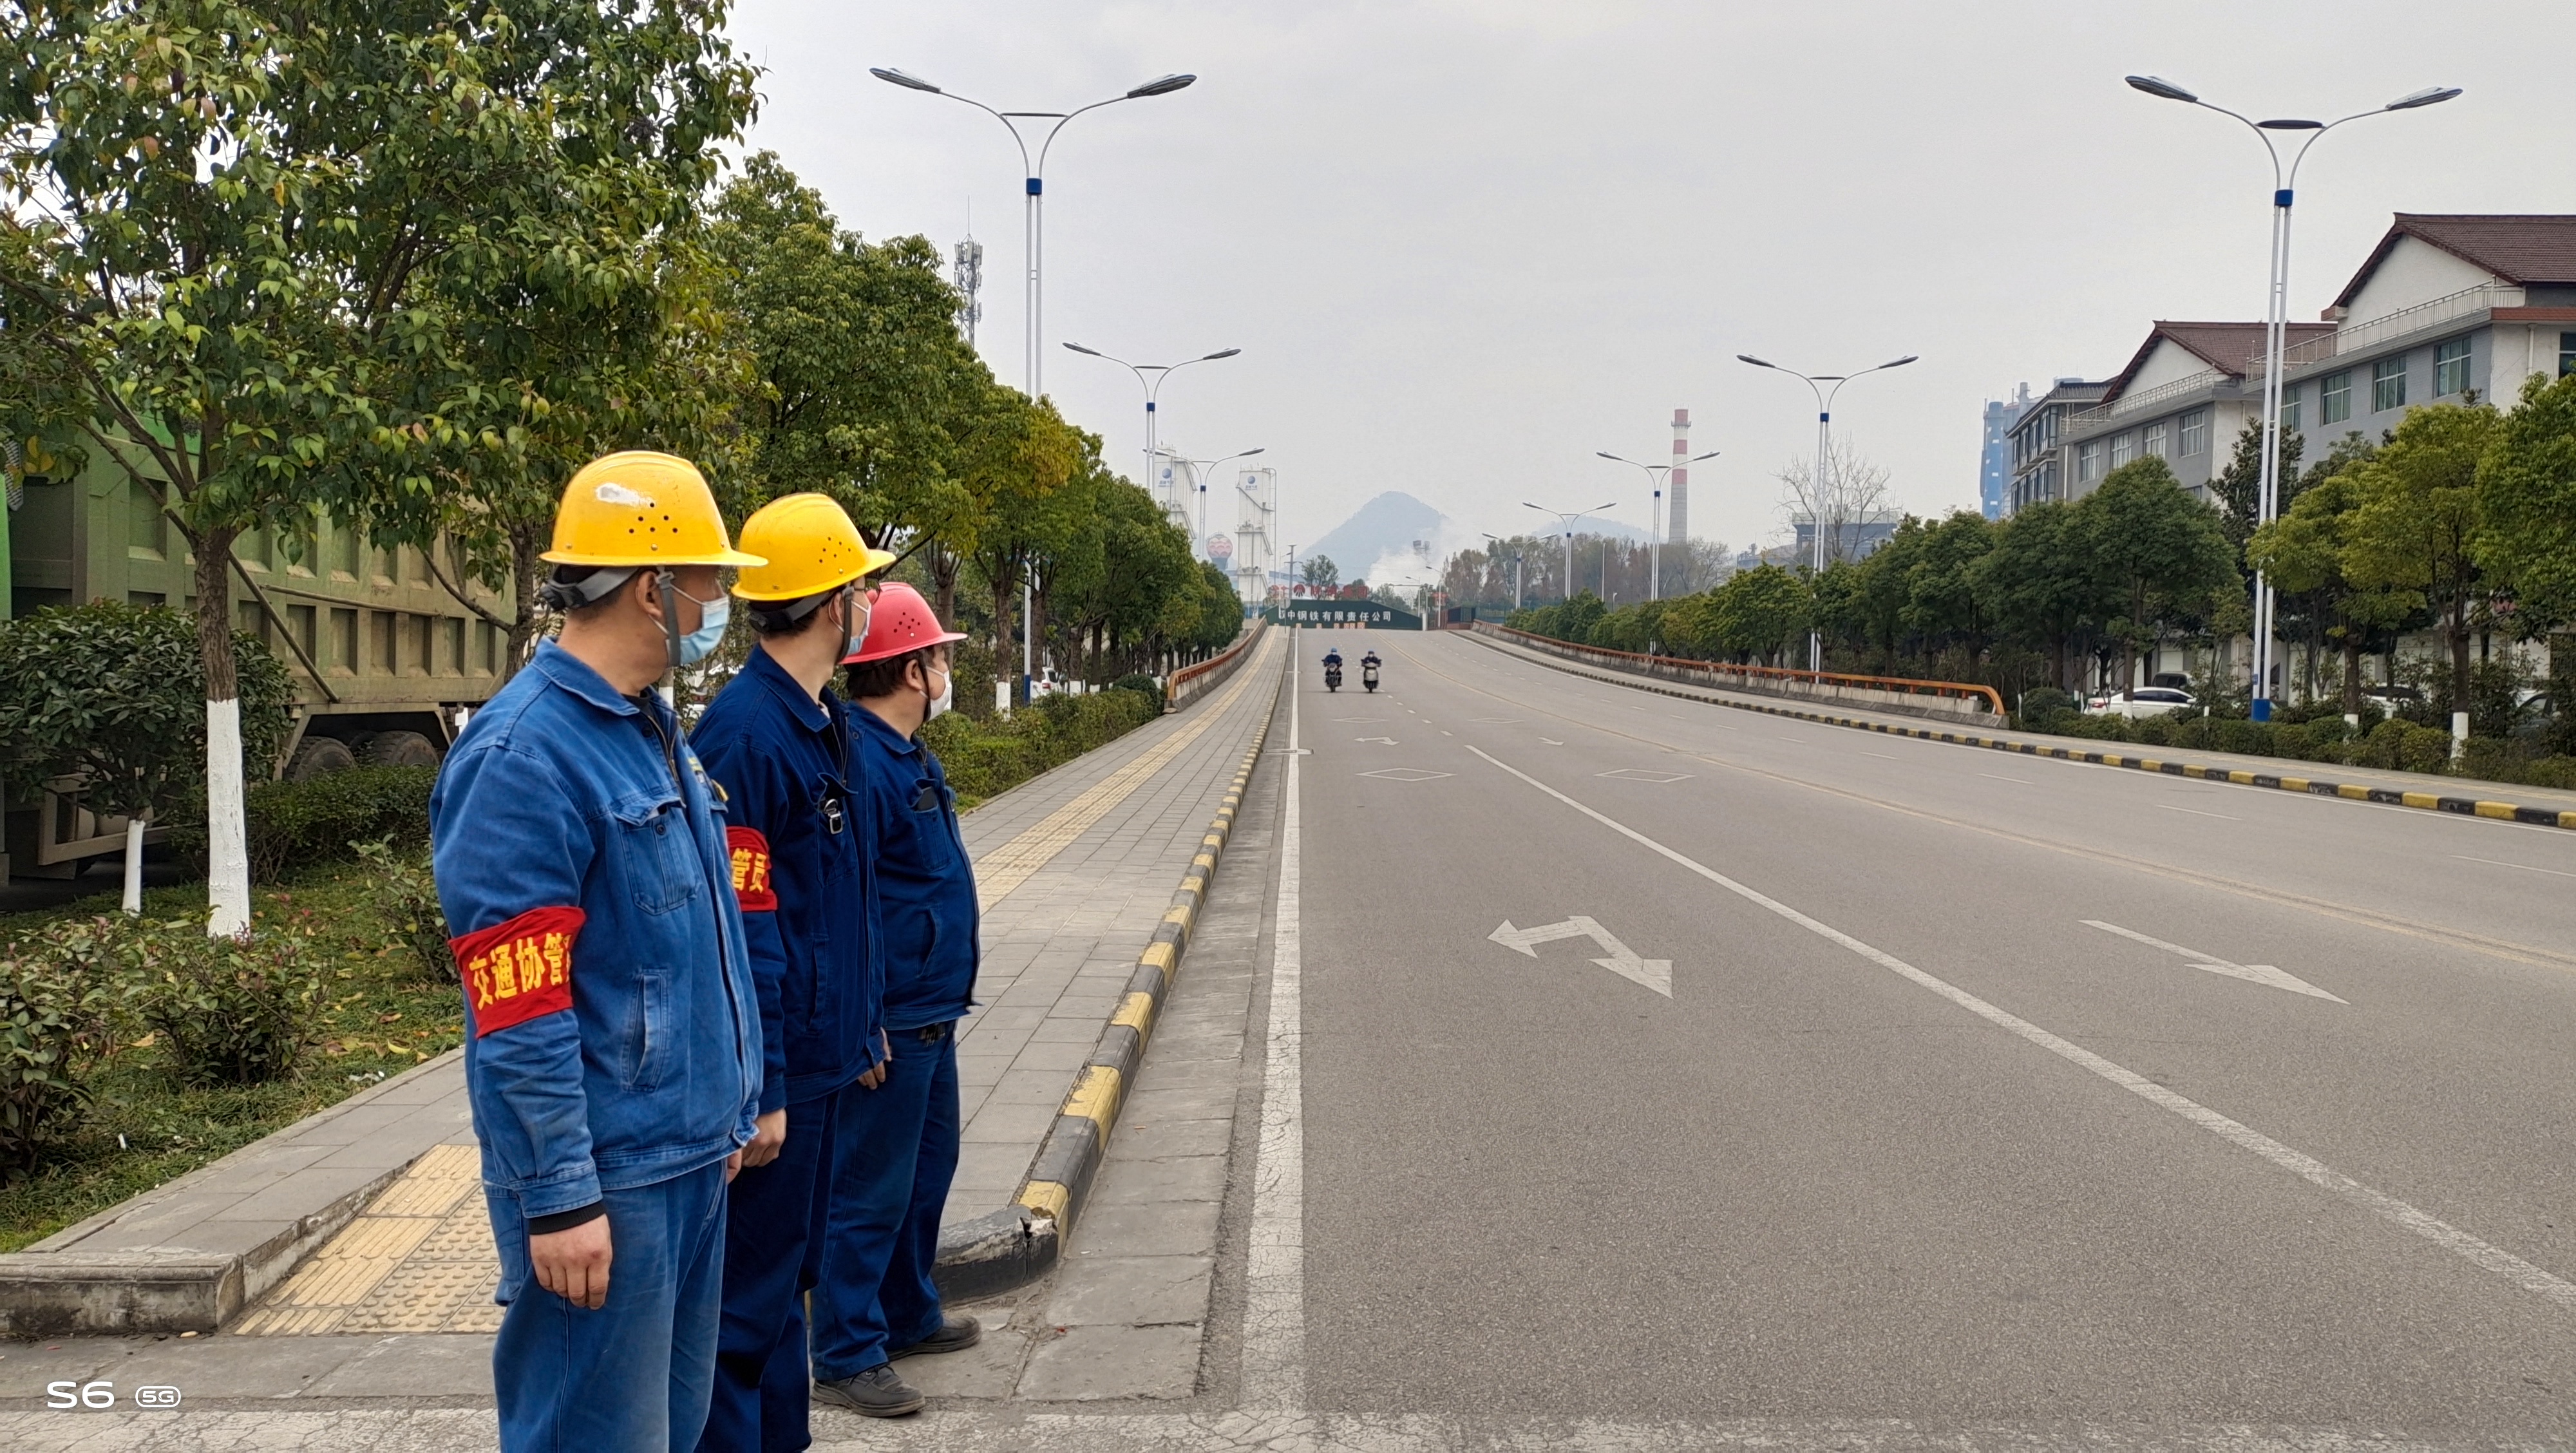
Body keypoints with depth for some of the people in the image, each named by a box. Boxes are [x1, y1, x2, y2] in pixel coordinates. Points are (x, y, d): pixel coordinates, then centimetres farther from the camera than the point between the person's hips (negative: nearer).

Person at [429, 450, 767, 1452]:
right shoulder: (523, 756, -18)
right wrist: (559, 1199, -20)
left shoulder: (654, 732, 12)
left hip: (692, 1158, 9)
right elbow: (519, 1013, -21)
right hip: (604, 1179, -9)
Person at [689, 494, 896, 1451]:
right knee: (748, 1298, 2)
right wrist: (759, 1091, -21)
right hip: (774, 1080, -10)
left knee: (788, 1275, 19)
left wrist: (863, 1033, 19)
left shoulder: (825, 724, 11)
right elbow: (742, 930, -22)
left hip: (824, 1066, 10)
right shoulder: (745, 734, -20)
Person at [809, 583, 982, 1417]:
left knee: (928, 1169, 20)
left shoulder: (910, 756, 12)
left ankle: (908, 1315, 35)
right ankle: (847, 1356, 11)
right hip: (890, 1024, -10)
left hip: (930, 1017, 10)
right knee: (872, 1192, -1)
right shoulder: (860, 761, -21)